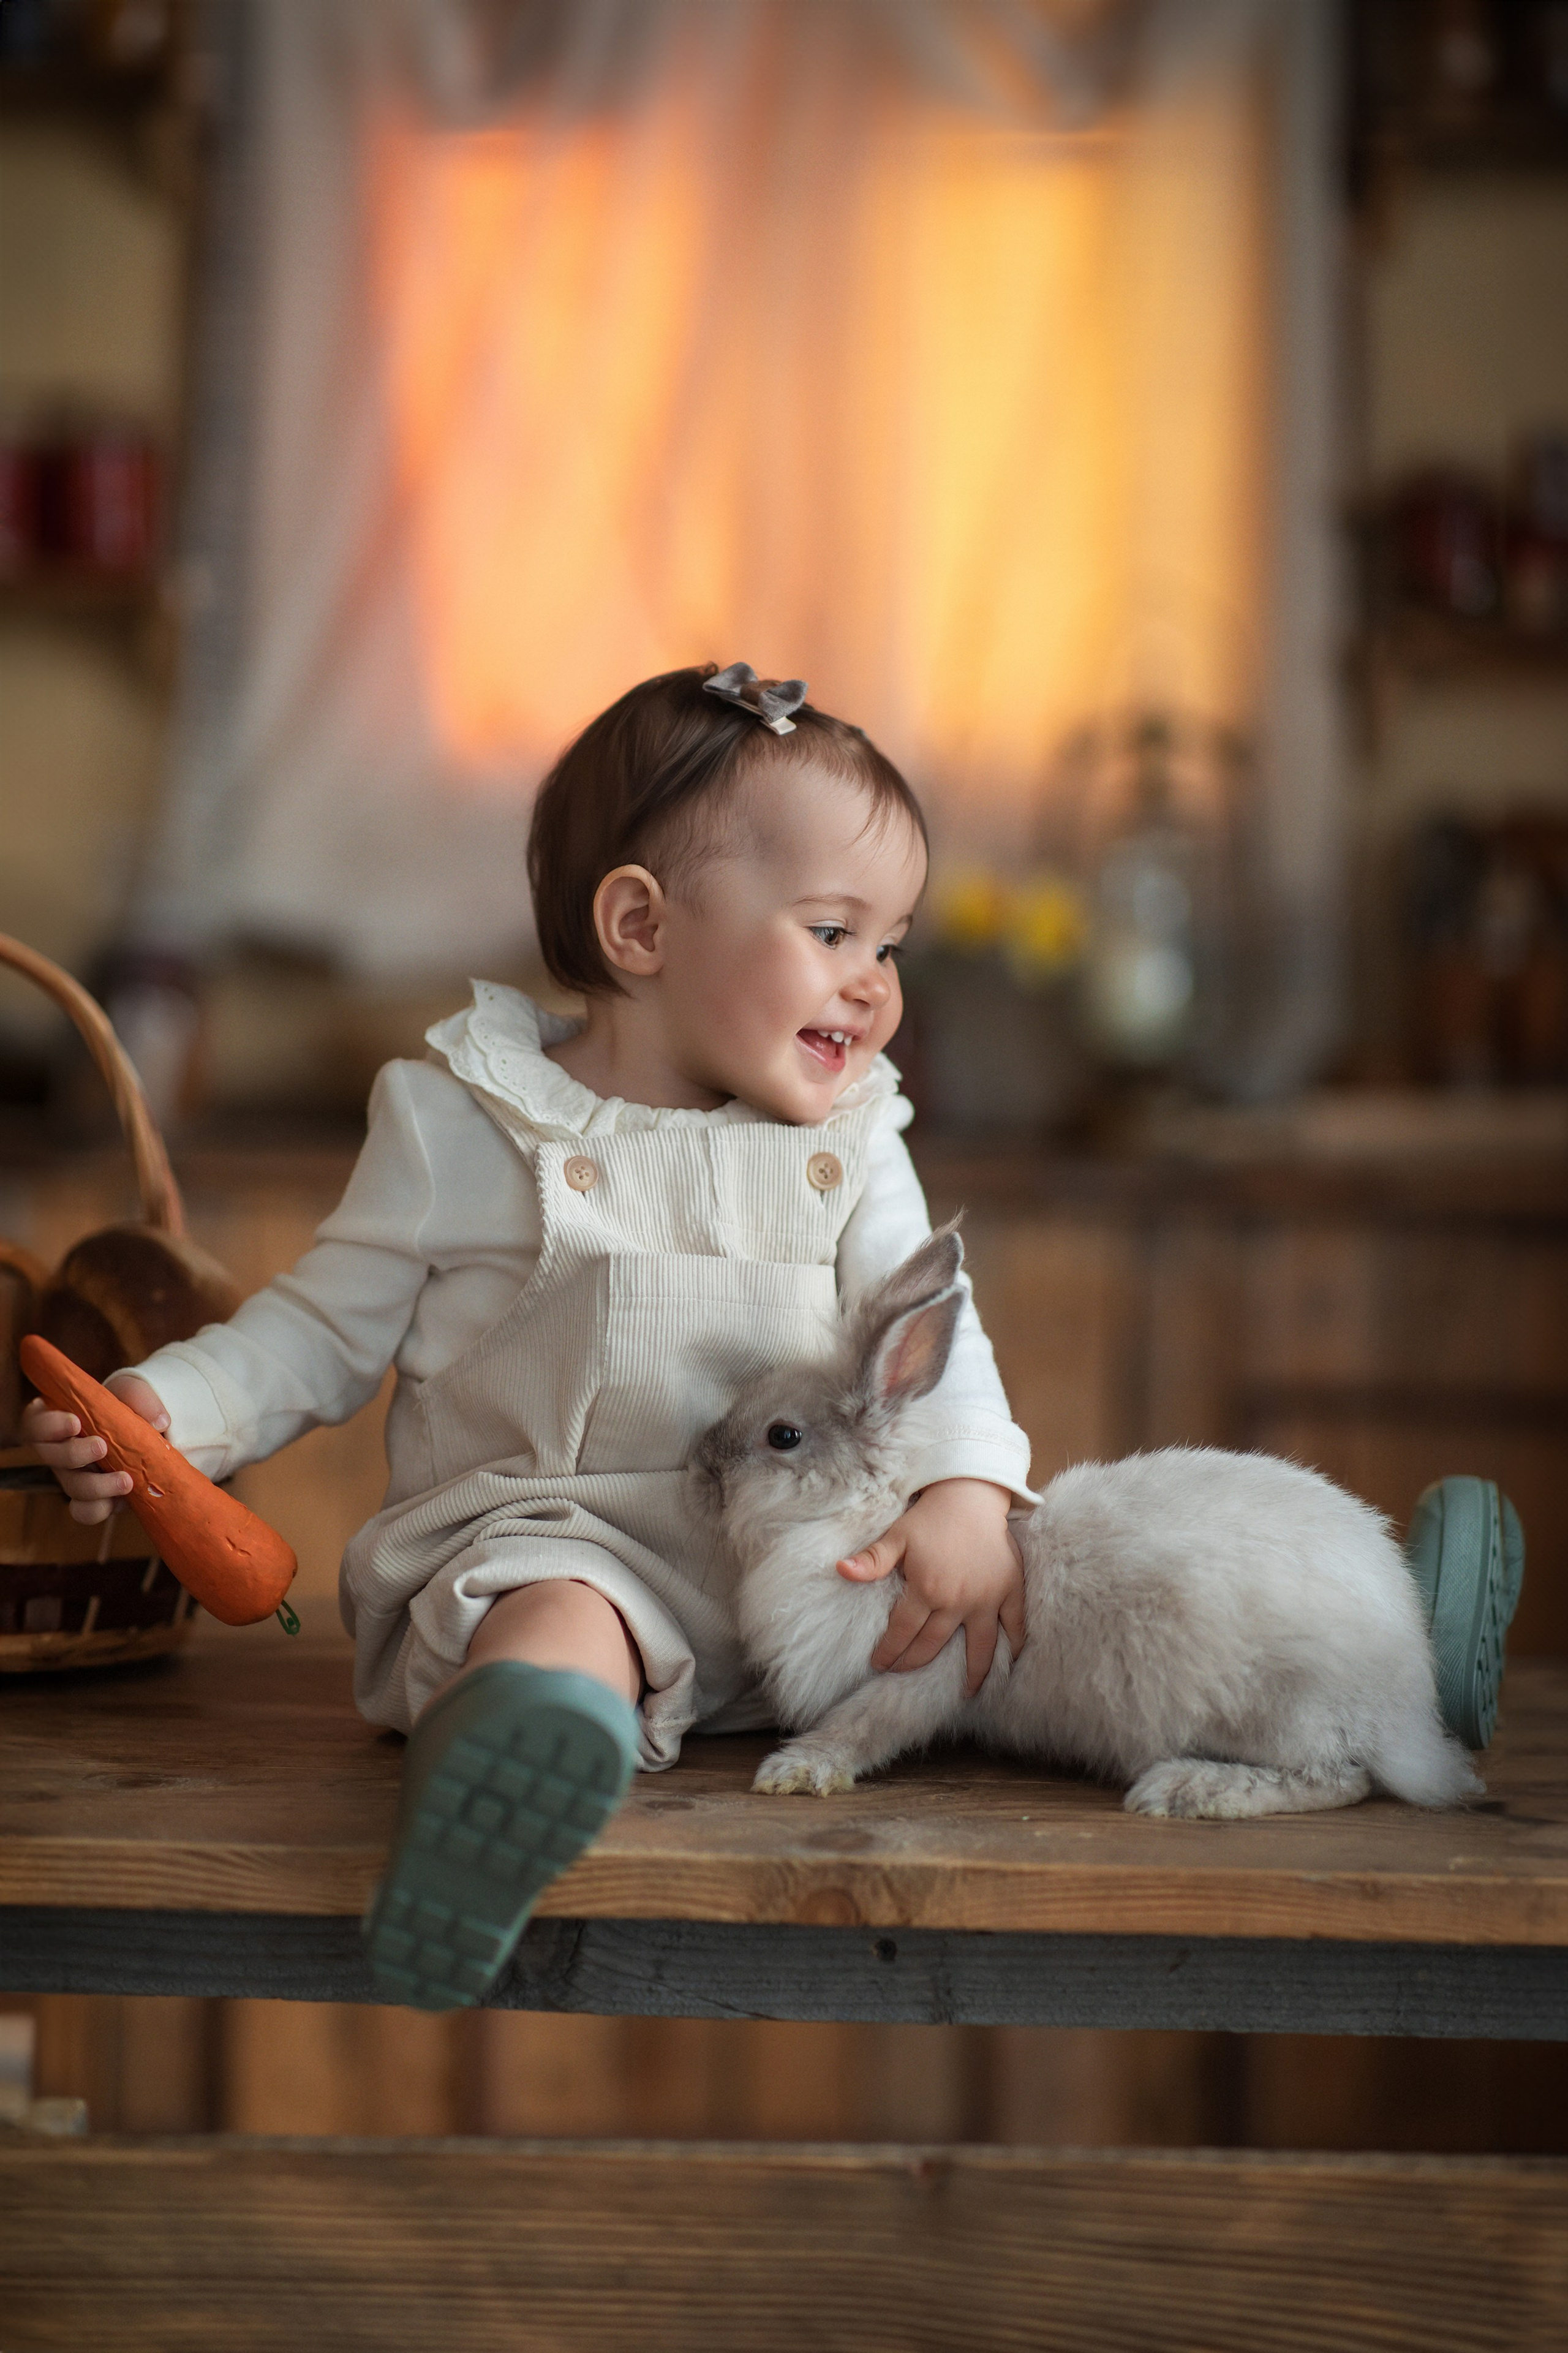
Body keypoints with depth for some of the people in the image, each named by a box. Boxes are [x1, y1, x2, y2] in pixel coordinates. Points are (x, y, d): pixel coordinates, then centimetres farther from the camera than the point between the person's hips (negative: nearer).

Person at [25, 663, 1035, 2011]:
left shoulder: (850, 1145, 14)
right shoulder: (464, 1124, 3)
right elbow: (328, 1329, 8)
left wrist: (970, 1492, -15)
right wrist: (173, 1408, -10)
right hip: (550, 1531, -6)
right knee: (561, 1620, -39)